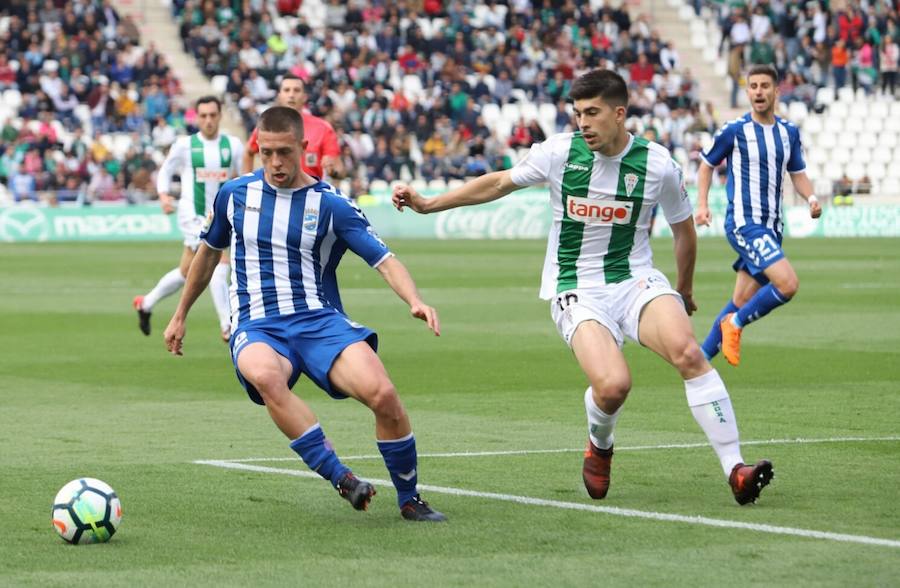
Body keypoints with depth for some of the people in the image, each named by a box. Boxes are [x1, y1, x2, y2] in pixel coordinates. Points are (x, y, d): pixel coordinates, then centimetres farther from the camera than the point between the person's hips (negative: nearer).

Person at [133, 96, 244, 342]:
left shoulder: (233, 145, 3)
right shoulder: (184, 145, -3)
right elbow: (165, 171, 6)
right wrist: (164, 195, -11)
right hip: (193, 216, -5)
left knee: (186, 272, 16)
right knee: (219, 264, -19)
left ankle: (145, 304, 37)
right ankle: (227, 327, -14)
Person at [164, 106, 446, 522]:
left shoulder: (331, 205, 3)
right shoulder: (235, 194, 10)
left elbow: (384, 261, -3)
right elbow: (208, 252, 27)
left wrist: (415, 301, -23)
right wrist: (180, 316, 33)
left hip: (321, 321, 0)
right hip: (258, 327, 0)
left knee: (382, 394, -27)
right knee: (264, 376, -39)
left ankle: (409, 500, -3)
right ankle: (341, 479, -35)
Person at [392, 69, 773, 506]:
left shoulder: (658, 164, -4)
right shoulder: (560, 152, -5)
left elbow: (683, 230, 14)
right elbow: (498, 183, 10)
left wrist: (684, 291, 25)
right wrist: (427, 204, 11)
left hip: (635, 281, 1)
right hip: (577, 293, -1)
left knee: (688, 353, -28)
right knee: (612, 385, -26)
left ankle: (735, 470, -24)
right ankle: (599, 448, 11)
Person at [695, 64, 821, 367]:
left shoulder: (789, 132, 10)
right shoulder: (734, 130, -5)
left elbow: (798, 174, 18)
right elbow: (706, 166, 6)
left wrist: (811, 198, -2)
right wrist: (702, 204, -7)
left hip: (771, 226, 6)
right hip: (743, 223, -6)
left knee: (742, 302, 9)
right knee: (787, 284, -22)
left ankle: (703, 355, 21)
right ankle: (735, 323, -1)